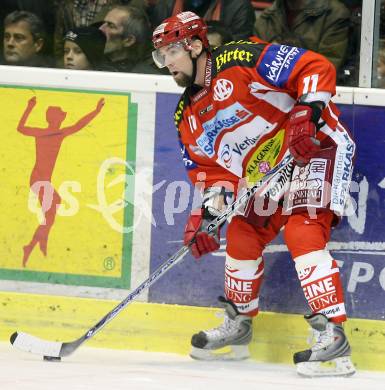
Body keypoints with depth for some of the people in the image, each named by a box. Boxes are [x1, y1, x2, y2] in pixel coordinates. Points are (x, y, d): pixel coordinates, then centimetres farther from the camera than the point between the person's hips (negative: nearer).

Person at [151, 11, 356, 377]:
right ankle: (239, 324, 32)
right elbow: (209, 167, 13)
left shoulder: (240, 60, -17)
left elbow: (316, 68, -21)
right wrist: (207, 210, -4)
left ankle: (332, 334, -27)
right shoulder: (188, 116, 10)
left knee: (301, 232, -23)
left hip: (318, 144, -10)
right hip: (268, 172, 10)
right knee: (242, 235, 12)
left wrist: (307, 112, -32)